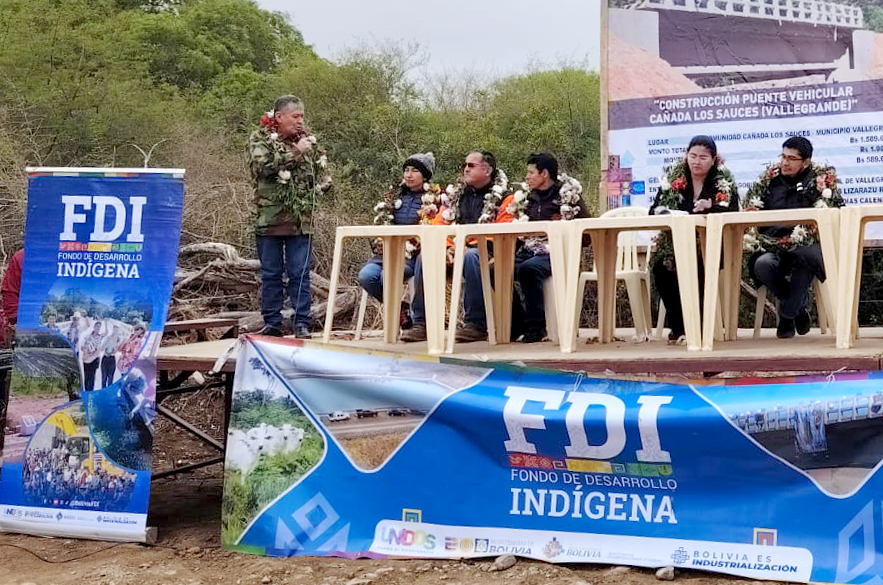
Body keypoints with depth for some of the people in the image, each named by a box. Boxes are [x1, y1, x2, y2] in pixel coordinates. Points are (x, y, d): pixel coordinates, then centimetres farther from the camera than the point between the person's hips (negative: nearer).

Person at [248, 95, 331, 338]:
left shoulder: (307, 140, 13)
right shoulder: (260, 139, 1)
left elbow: (320, 173, 22)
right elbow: (263, 166, -17)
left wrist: (322, 185, 0)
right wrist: (295, 153, -15)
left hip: (300, 220, 2)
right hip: (269, 218, -2)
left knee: (300, 273, 1)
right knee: (271, 273, 5)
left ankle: (302, 323, 6)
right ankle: (272, 323, 12)